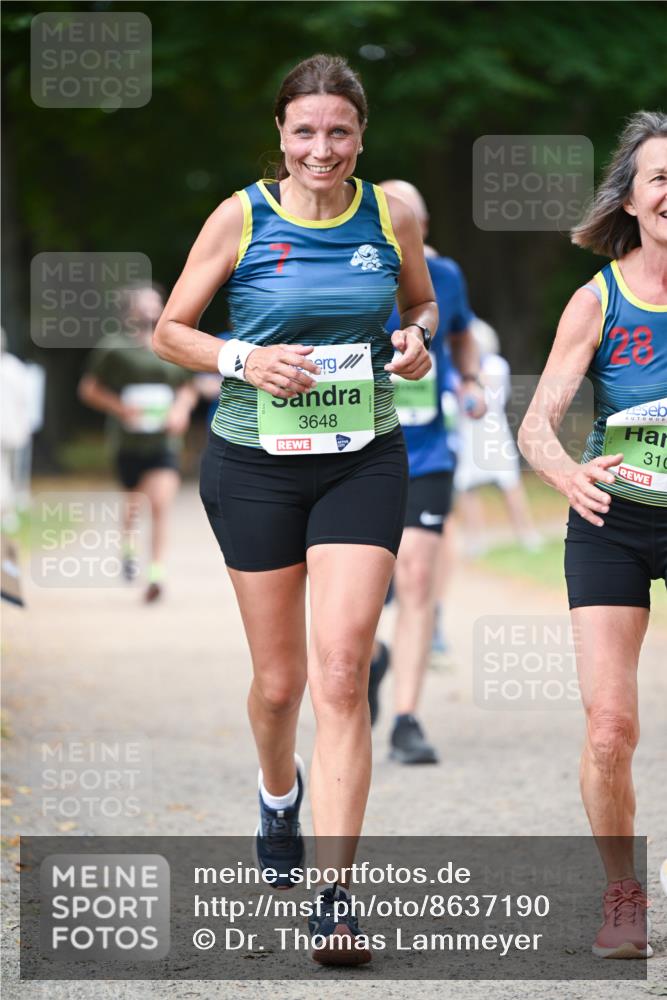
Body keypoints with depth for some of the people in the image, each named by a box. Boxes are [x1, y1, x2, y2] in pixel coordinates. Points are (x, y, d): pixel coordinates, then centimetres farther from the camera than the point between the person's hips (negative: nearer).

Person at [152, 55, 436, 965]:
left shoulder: (391, 215, 1)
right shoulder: (241, 218, -5)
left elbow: (421, 303, 19)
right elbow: (169, 331, 2)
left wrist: (417, 339, -3)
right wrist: (246, 359, -16)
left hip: (363, 463, 0)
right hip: (255, 463, 0)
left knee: (342, 676, -12)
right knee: (279, 681, 9)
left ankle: (333, 900, -12)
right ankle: (278, 792, 46)